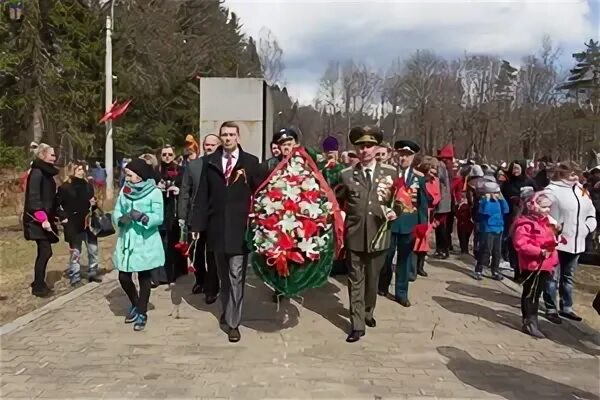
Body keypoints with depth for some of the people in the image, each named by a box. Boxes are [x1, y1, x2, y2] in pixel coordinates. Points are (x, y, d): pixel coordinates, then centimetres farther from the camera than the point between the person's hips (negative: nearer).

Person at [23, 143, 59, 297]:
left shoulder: (46, 172, 13)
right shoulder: (37, 172, -14)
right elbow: (33, 197, -21)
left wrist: (49, 217, 17)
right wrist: (42, 218, -26)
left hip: (45, 217, 9)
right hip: (37, 220, -9)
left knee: (43, 252, 13)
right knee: (45, 251, -7)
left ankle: (39, 283, 22)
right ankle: (38, 287, 3)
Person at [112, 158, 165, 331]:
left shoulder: (154, 192, -8)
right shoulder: (124, 191, 5)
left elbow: (159, 218, -12)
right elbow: (116, 212, 4)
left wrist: (143, 217, -29)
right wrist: (121, 219, -18)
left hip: (146, 242, -4)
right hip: (126, 241, 4)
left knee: (144, 278, 5)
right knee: (124, 277, 5)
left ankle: (142, 313, 20)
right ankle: (135, 304, 33)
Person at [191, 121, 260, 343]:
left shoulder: (251, 162, 2)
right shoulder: (209, 161, 6)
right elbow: (202, 195, 4)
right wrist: (197, 224, -1)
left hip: (240, 228, -2)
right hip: (217, 227, 3)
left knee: (236, 275, -2)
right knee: (223, 274, 16)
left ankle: (233, 322, 5)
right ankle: (227, 310, 34)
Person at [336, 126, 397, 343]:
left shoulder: (390, 172, 1)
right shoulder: (346, 174, -1)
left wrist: (394, 211, -12)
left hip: (379, 235, 1)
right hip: (354, 236, -1)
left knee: (372, 279, 18)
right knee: (356, 281, 4)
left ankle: (368, 312, 41)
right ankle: (357, 325, 12)